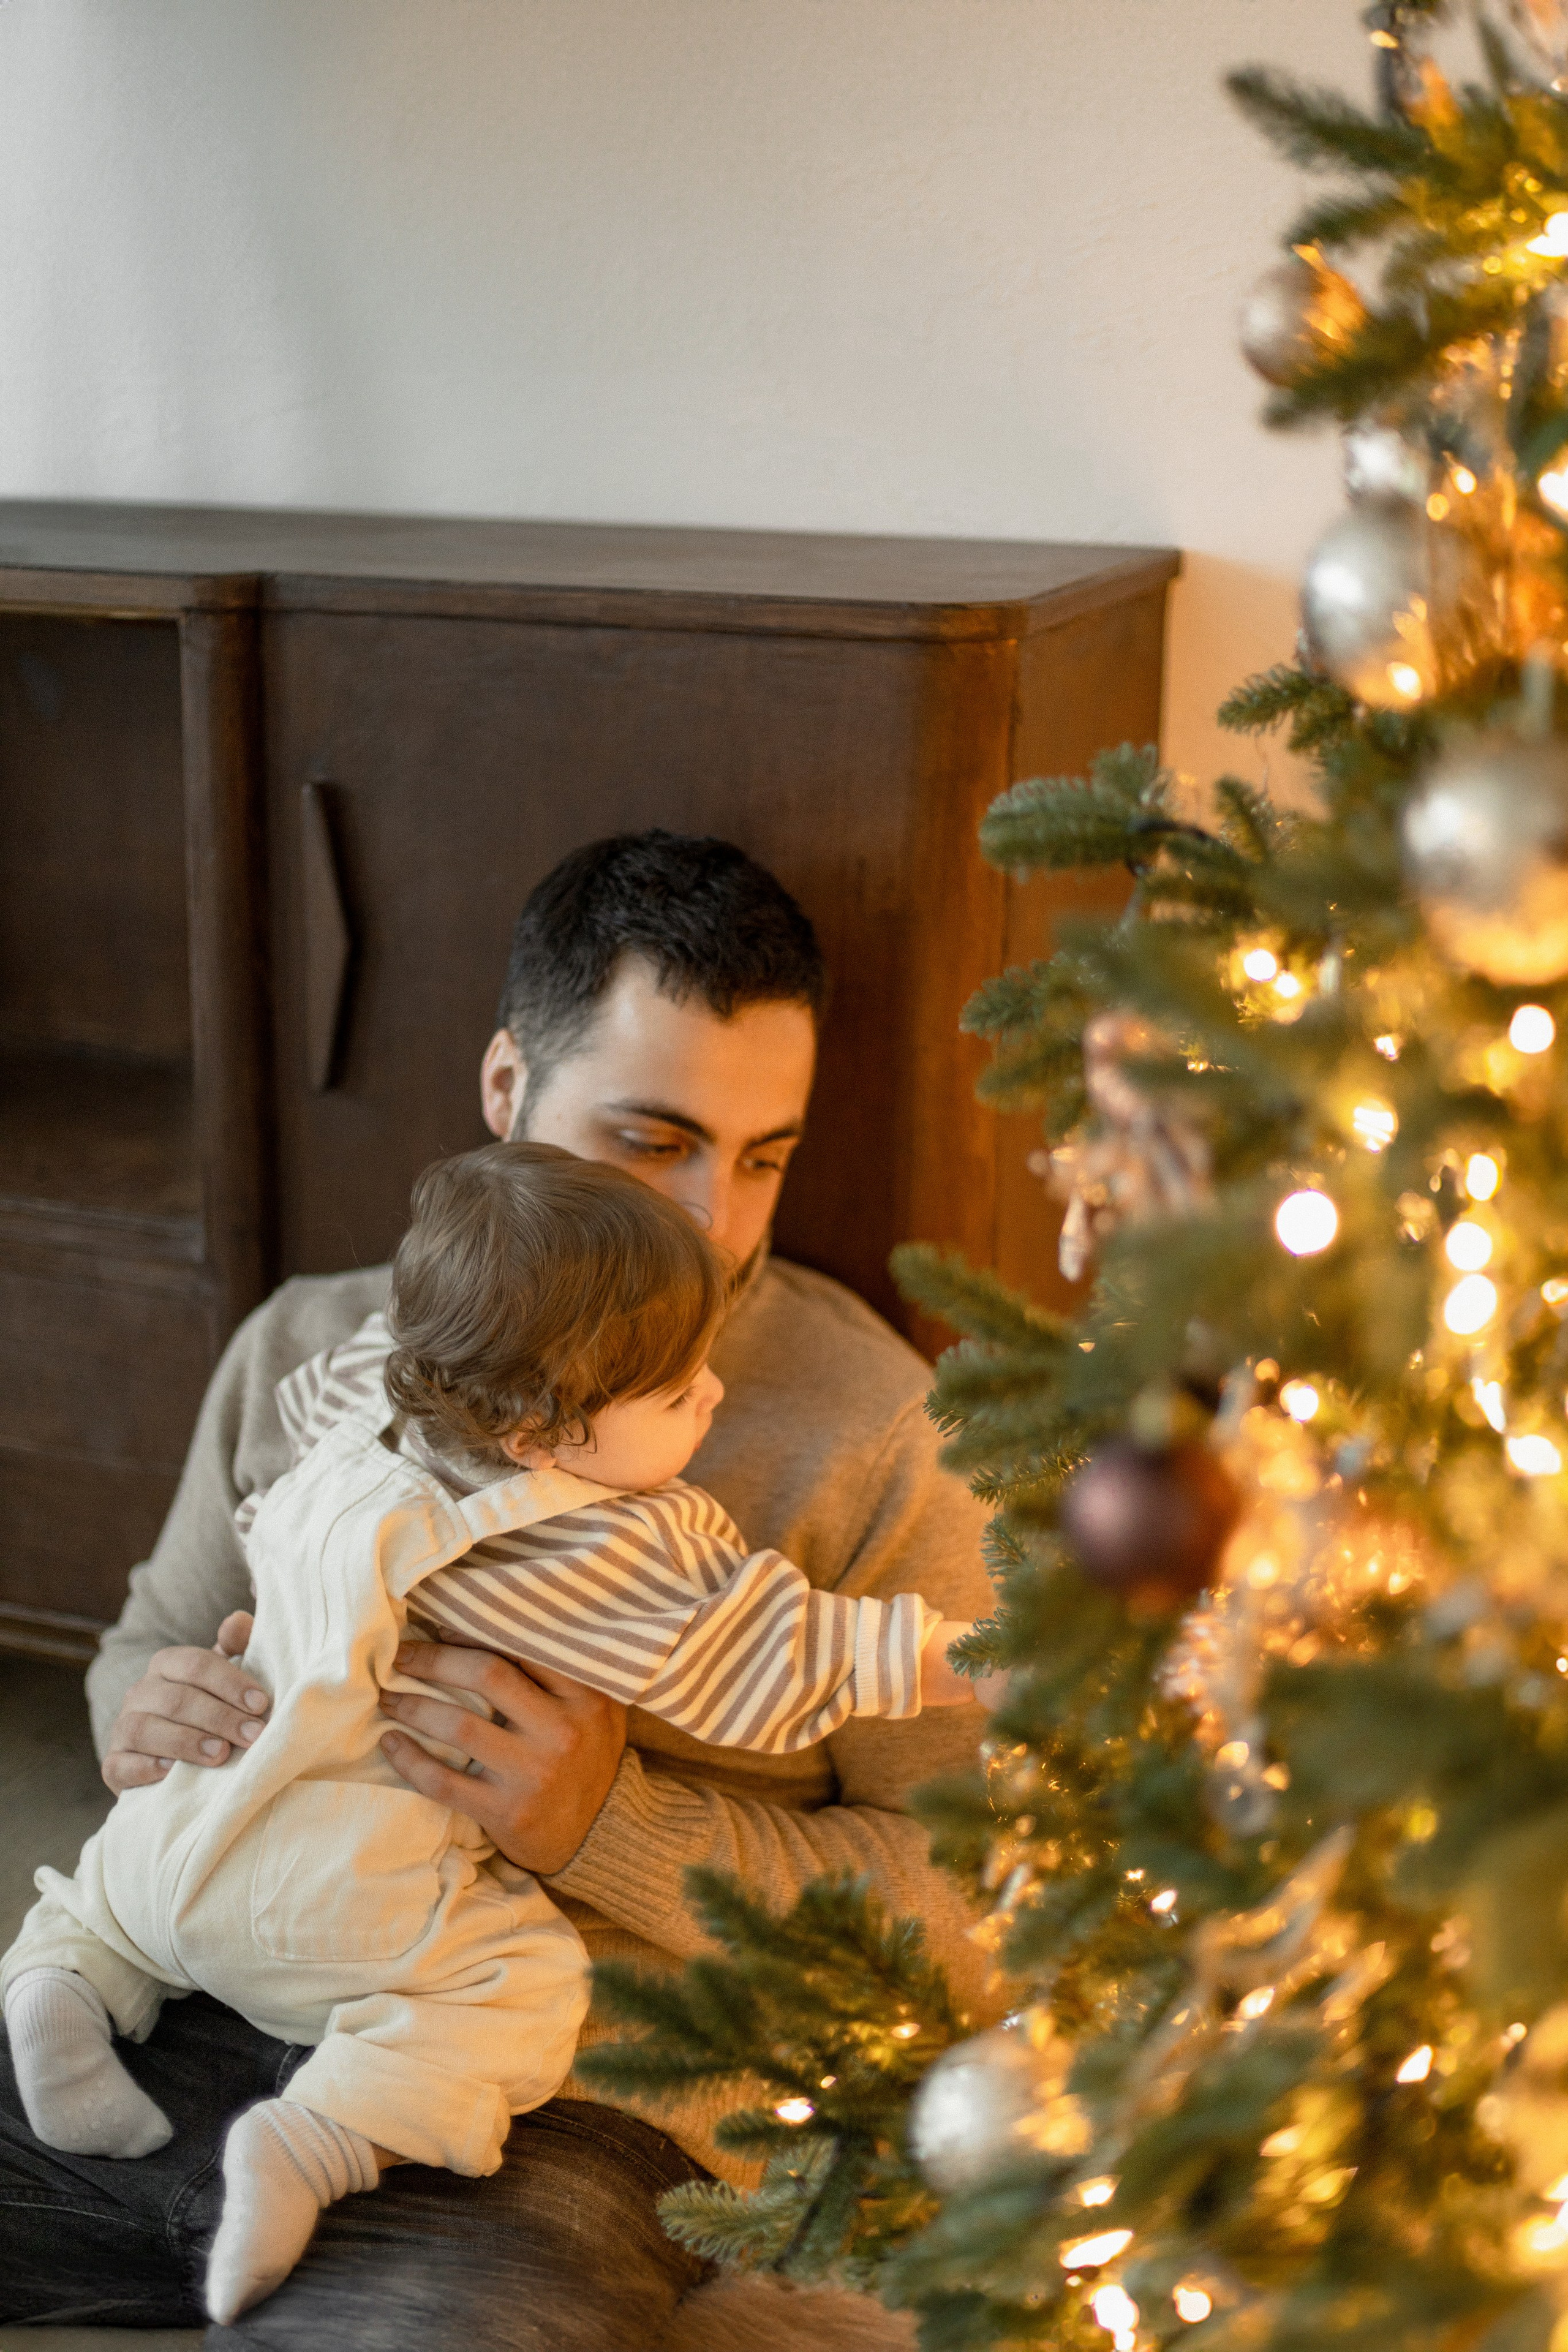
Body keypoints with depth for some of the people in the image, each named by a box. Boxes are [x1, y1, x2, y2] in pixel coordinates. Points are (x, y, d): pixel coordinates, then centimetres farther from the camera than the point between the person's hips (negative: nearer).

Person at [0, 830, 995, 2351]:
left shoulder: (870, 1436, -4)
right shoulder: (307, 1345, 11)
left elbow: (969, 1909, -6)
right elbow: (150, 1643, 24)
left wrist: (610, 1823, -18)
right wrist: (147, 1714, -1)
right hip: (203, 2018, 5)